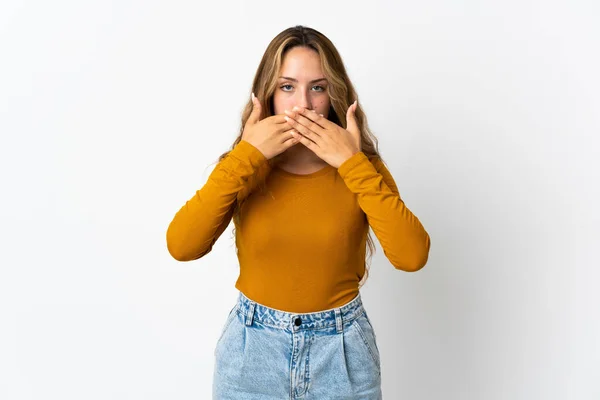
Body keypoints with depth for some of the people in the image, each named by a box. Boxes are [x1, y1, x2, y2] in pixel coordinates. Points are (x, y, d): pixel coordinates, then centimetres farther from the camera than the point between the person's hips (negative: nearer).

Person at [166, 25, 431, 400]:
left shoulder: (361, 167, -7)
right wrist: (247, 156, -22)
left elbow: (412, 255, -21)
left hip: (341, 351, 0)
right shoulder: (242, 166, -6)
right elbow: (181, 246, -20)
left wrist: (353, 163, -23)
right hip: (252, 351, 1)